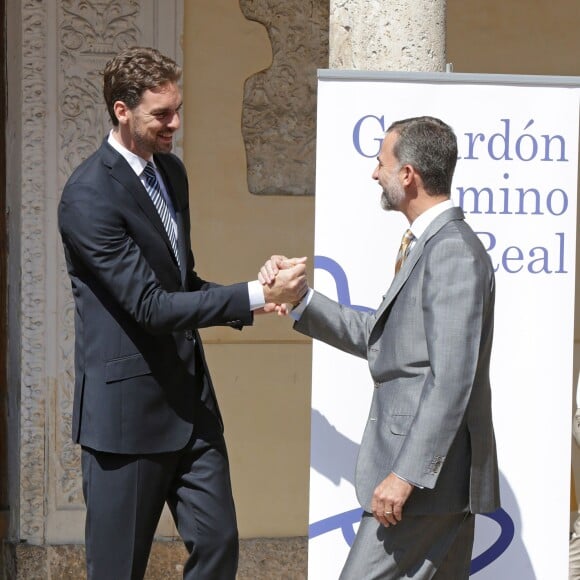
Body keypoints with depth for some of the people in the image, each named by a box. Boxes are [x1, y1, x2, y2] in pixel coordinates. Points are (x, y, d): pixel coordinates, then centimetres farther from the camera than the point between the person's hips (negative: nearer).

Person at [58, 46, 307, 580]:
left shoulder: (170, 170, 9)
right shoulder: (89, 196, -18)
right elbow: (150, 305, -22)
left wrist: (259, 297, 2)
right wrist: (255, 296, -23)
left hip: (189, 393, 8)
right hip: (128, 406, -8)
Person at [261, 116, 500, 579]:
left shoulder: (454, 253, -17)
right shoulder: (431, 246, 15)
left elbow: (451, 380, -23)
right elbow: (378, 337, 20)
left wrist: (407, 474, -24)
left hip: (432, 475, -10)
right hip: (435, 474, 10)